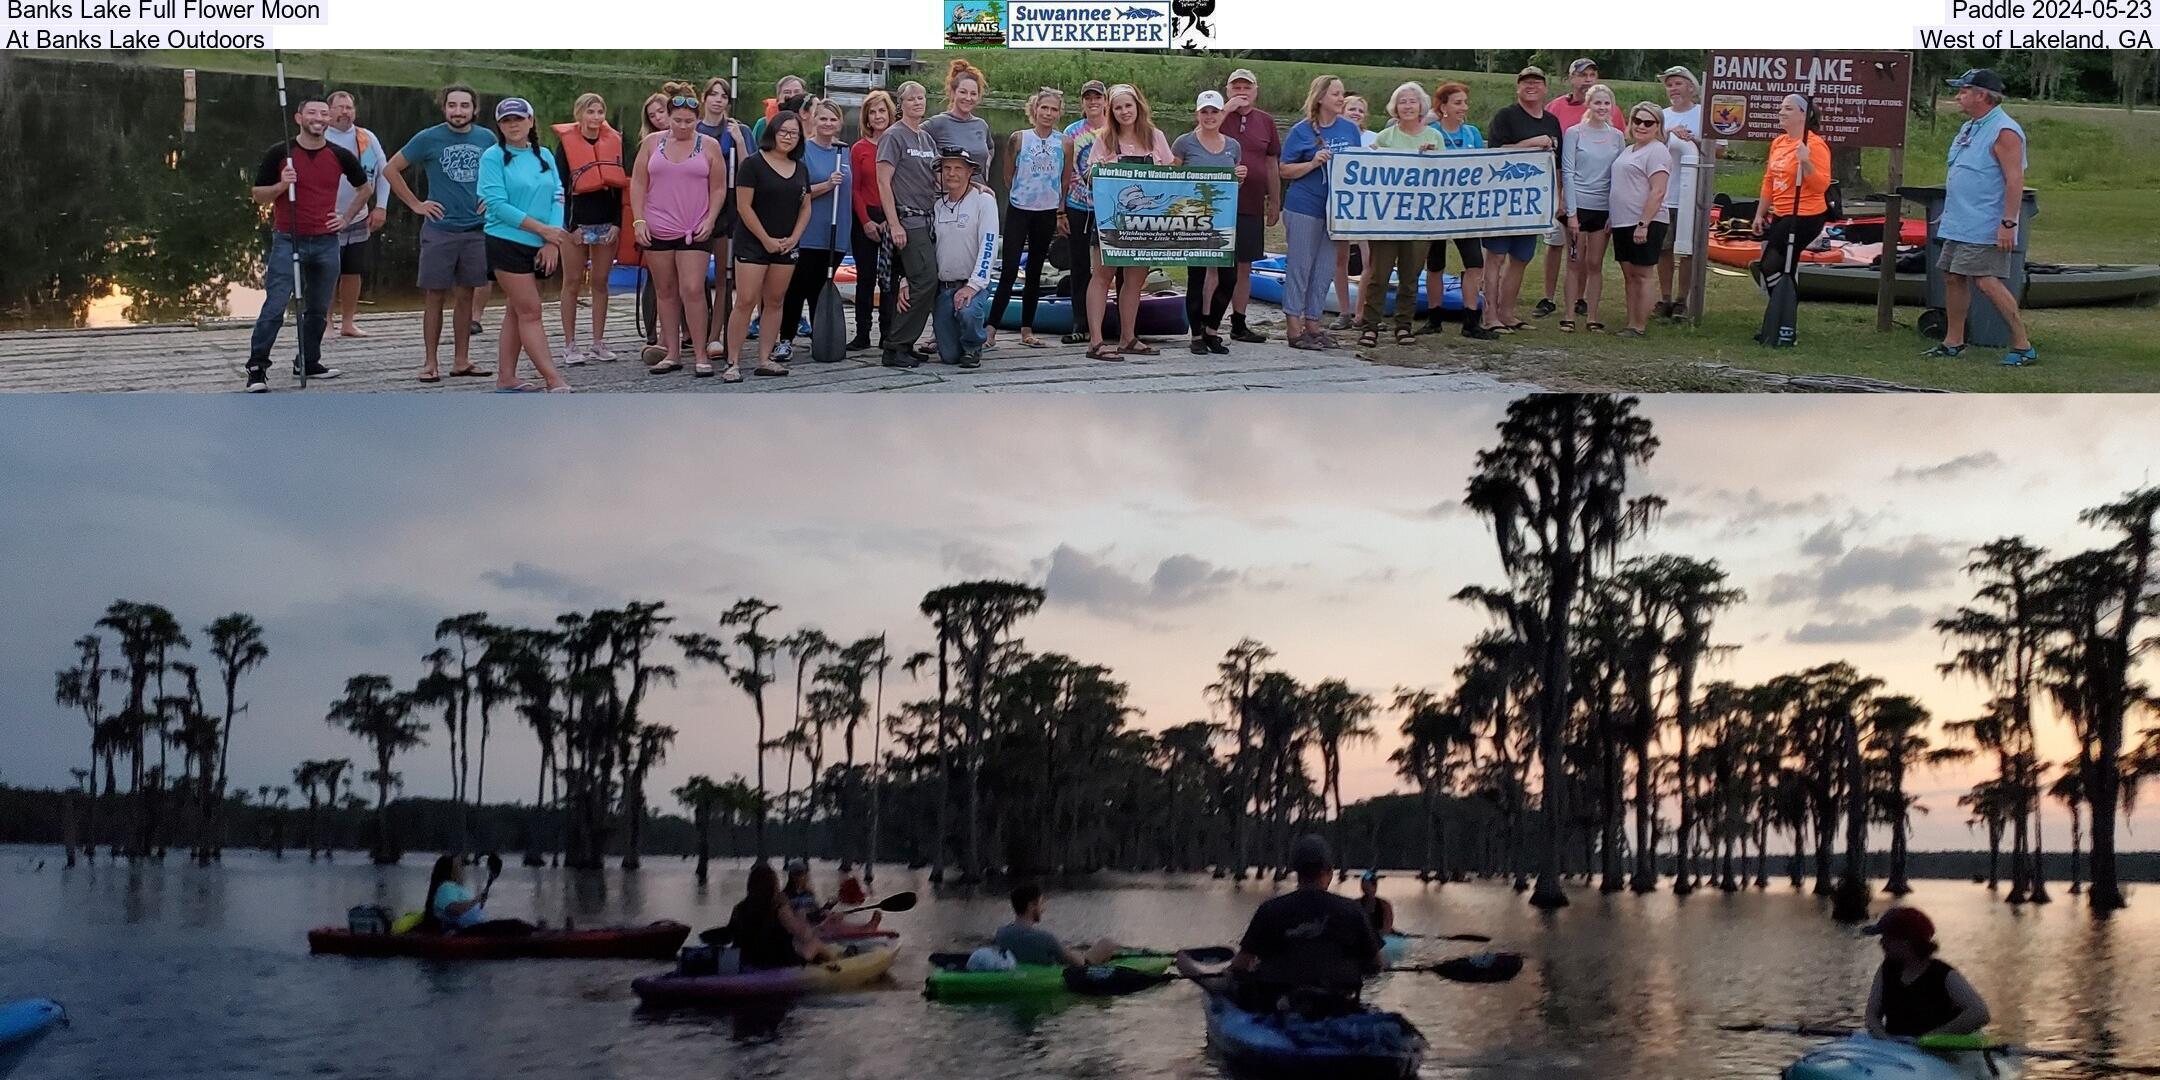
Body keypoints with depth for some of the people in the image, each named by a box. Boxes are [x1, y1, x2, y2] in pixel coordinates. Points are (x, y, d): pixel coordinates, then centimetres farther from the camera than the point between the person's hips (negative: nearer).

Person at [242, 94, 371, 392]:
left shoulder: (340, 156, 6)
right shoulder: (280, 153, -3)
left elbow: (365, 187, 22)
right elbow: (259, 195, 2)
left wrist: (347, 217, 13)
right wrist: (281, 186, -16)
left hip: (326, 242, 4)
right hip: (288, 241, -4)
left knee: (318, 309, 10)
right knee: (274, 306, -11)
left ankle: (309, 363, 24)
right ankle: (257, 368, -9)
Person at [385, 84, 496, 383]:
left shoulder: (487, 139, 4)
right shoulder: (428, 139, -5)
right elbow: (391, 169, 2)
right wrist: (416, 204, -2)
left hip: (476, 229, 3)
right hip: (439, 230, -3)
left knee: (465, 296, 8)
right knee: (436, 296, 0)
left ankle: (461, 361, 15)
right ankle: (431, 363, 5)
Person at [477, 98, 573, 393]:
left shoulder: (544, 156, 10)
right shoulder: (493, 157, -5)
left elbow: (557, 198, 5)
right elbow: (497, 203, -13)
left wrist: (551, 243, -9)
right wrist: (542, 229, -16)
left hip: (539, 247, 5)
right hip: (507, 243, -5)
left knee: (516, 311, 10)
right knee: (530, 312, -7)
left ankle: (506, 378, 15)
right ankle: (554, 380, -10)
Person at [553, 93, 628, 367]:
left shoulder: (614, 141, 6)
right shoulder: (566, 143, -3)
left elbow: (620, 184, 6)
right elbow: (561, 186, -4)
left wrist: (617, 222, -2)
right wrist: (570, 225, -10)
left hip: (606, 223, 3)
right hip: (576, 222, -3)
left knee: (600, 282, 7)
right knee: (573, 283, 2)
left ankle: (599, 342, 13)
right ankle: (570, 345, 5)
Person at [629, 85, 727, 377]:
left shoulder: (709, 146, 3)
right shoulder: (652, 142, 6)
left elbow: (718, 188, 6)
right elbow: (638, 184, 6)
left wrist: (710, 220, -6)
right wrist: (639, 221, -2)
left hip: (694, 232, -2)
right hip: (657, 230, 2)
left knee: (692, 290, -11)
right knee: (666, 292, 7)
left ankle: (700, 353, -3)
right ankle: (671, 353, 13)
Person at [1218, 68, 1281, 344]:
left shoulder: (1265, 121, 11)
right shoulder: (1218, 115, 1)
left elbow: (1272, 165, 16)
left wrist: (1275, 202, 16)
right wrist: (1226, 110, -21)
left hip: (1252, 207, 4)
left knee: (1244, 267, 11)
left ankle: (1239, 325, 20)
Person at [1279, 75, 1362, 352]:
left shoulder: (1350, 129, 9)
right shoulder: (1301, 131, -5)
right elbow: (1285, 171, -5)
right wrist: (1313, 163, -18)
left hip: (1337, 209, 5)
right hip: (1304, 208, -5)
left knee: (1325, 269, 10)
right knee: (1299, 267, -2)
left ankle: (1313, 324, 19)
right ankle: (1293, 328, 2)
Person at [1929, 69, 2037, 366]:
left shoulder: (2004, 132, -16)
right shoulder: (1969, 127, 16)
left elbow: (2015, 180, -21)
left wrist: (2008, 224, -26)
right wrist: (1949, 213, 26)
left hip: (1985, 227, -10)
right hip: (1959, 223, 10)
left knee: (1986, 281, -15)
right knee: (1953, 277, 11)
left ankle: (2023, 346, -10)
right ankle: (1953, 342, 21)